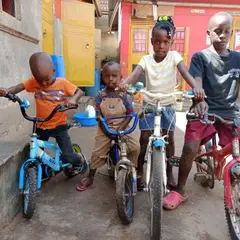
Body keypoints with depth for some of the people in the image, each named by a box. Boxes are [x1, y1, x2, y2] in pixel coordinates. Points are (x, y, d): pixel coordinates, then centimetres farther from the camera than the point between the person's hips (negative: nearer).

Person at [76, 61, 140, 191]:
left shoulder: (124, 95, -8)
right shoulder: (101, 95, -6)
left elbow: (130, 115, -7)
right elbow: (99, 115, -7)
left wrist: (120, 129, -17)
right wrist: (107, 130, -15)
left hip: (122, 128, 0)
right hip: (104, 129, 0)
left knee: (135, 147, -16)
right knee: (97, 152, 0)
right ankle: (90, 178, 21)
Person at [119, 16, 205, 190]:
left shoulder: (174, 56, -7)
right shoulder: (146, 59, -5)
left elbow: (185, 73, -23)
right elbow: (135, 74, -22)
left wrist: (196, 87, -44)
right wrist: (125, 83, -46)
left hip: (168, 106, 0)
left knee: (169, 139, 7)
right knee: (144, 139, 2)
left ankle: (169, 172, 27)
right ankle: (139, 171, 21)